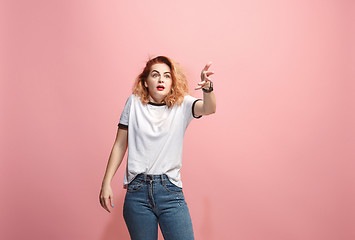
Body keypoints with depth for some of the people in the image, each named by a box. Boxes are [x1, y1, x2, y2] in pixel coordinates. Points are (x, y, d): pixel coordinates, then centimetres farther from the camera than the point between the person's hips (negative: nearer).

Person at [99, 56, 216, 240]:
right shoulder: (134, 103, 5)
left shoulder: (182, 104, 3)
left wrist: (207, 88, -39)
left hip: (170, 191, 0)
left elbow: (209, 108, -18)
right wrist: (106, 183, 4)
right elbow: (119, 145, 7)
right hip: (137, 191, 1)